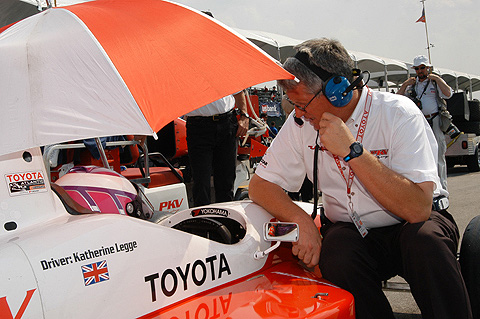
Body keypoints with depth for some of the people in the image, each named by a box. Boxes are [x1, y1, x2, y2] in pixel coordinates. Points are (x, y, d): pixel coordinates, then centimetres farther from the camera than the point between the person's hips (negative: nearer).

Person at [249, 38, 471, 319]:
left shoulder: (398, 114, -16)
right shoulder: (302, 123, -3)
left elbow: (418, 209, -25)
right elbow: (260, 184, 0)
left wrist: (352, 150, -28)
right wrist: (302, 219, -18)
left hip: (407, 226, -2)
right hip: (349, 230, 3)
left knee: (425, 238, -34)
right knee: (336, 251, -30)